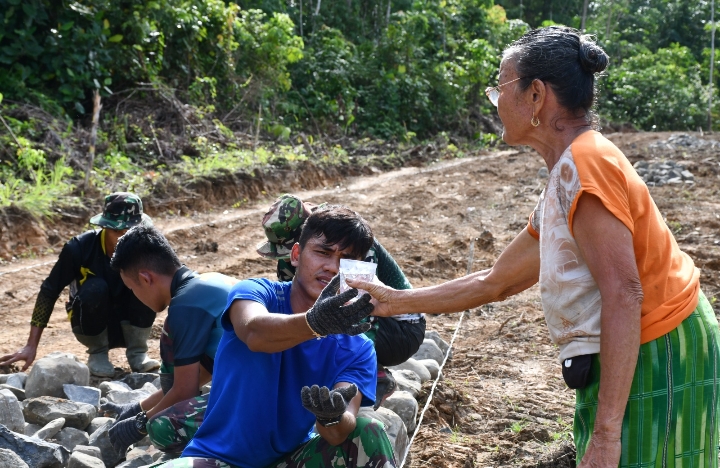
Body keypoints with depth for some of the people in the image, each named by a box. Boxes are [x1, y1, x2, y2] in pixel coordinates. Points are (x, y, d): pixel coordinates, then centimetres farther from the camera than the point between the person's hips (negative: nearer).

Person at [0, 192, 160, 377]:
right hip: (92, 326, -1)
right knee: (95, 289, -32)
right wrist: (31, 346, -22)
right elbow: (49, 291, -18)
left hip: (131, 325, 1)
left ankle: (137, 353, -7)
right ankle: (97, 353, -6)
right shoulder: (80, 247, -23)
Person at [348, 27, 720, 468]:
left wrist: (606, 433, -25)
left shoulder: (584, 163, -16)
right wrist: (399, 301, 24)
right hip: (630, 364, 9)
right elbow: (495, 282, 22)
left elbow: (623, 296, -24)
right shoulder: (565, 178, 14)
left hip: (655, 360, -9)